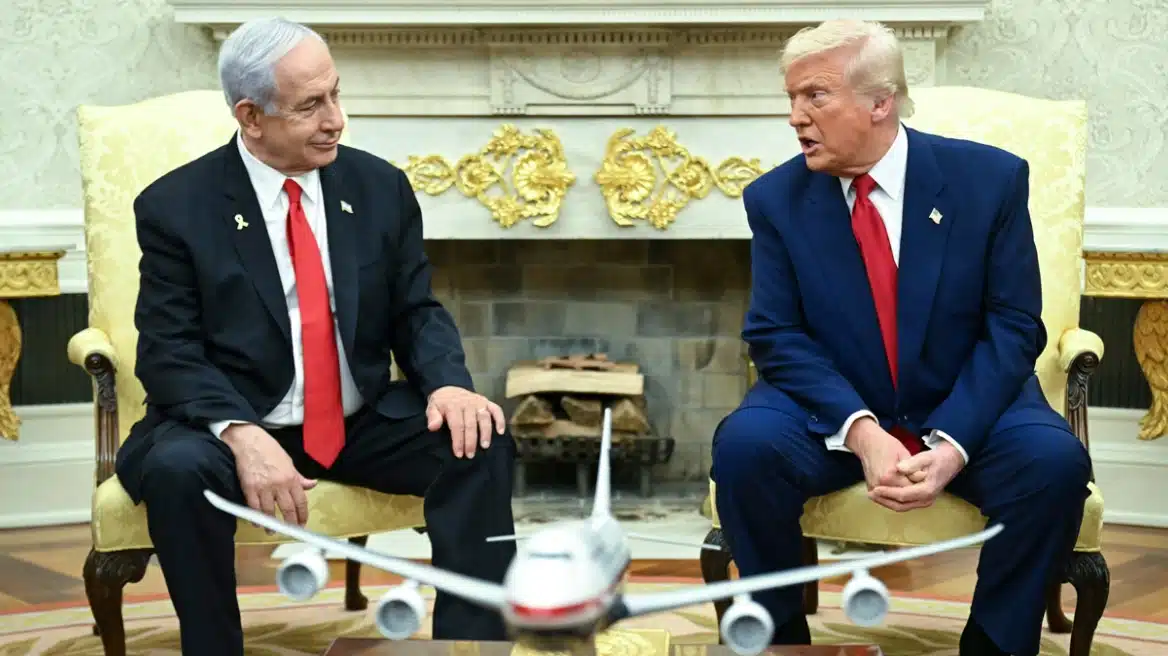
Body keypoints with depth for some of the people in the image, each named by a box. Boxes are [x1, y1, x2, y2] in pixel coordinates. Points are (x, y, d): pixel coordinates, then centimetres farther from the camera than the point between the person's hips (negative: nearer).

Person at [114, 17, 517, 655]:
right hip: (233, 426, -3)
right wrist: (240, 433, -30)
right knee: (177, 470, -34)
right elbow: (169, 353, -11)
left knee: (481, 442, -22)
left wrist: (448, 383, -17)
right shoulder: (175, 206, -6)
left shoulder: (381, 187, 3)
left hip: (364, 422, 3)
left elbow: (417, 312, 7)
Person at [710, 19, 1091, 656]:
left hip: (967, 410, 0)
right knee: (745, 444, -29)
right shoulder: (776, 198, -4)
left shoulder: (989, 178, -7)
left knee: (1055, 462, -29)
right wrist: (861, 430, -25)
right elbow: (777, 335, -8)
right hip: (833, 412, 1)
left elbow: (1014, 327, -8)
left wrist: (951, 443, -22)